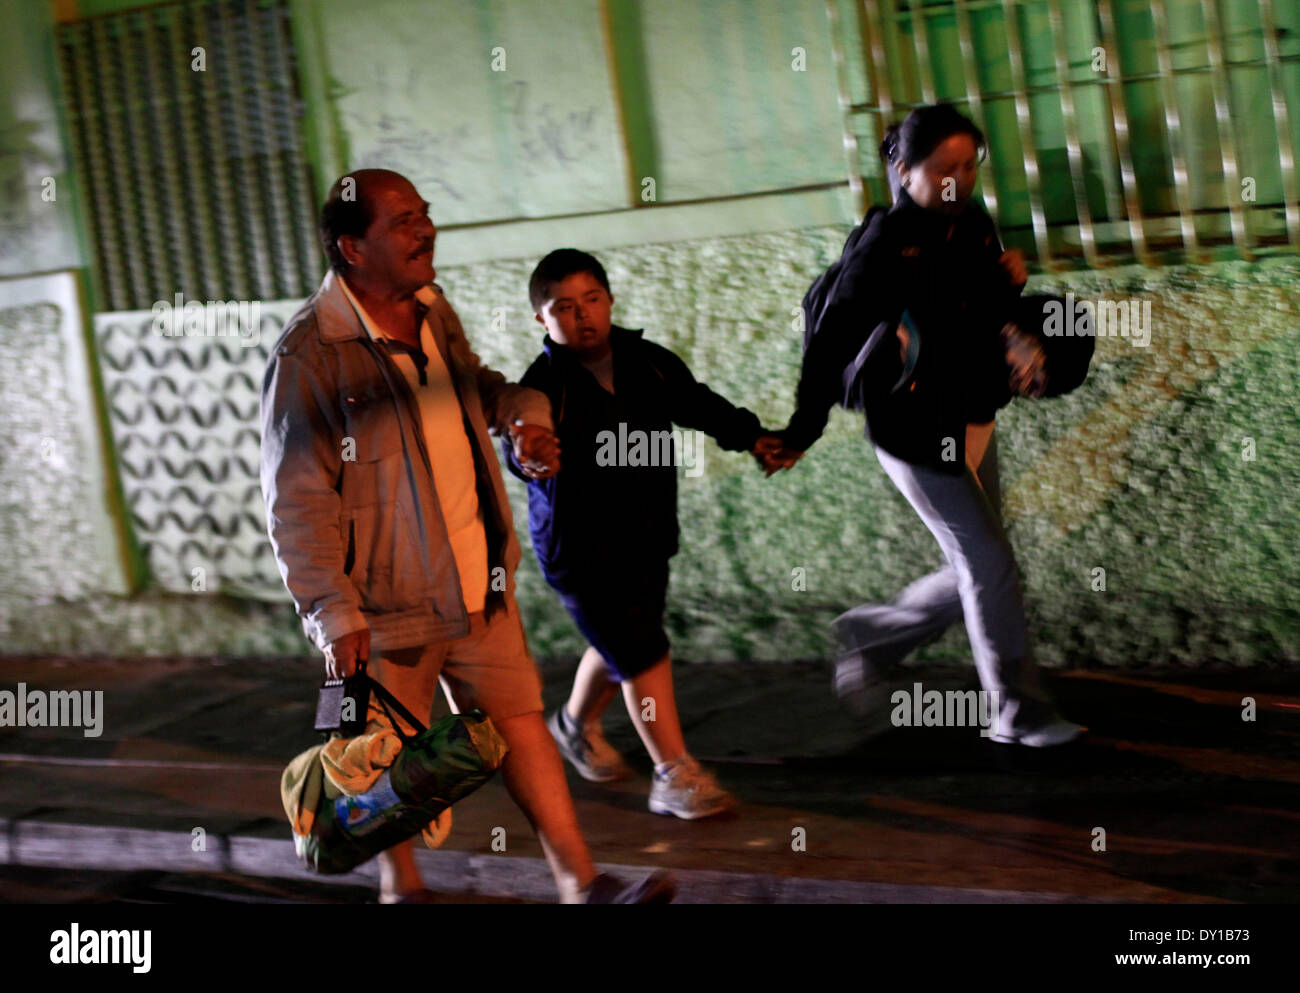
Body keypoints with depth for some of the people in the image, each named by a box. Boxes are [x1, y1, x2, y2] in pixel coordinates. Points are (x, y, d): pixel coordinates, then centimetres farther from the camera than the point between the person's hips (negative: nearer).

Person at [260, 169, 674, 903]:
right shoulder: (309, 355, -18)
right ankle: (403, 887, 30)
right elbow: (298, 502, -17)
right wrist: (334, 613, -20)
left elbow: (473, 383, 27)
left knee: (521, 719, 6)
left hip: (479, 580, 6)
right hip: (387, 596, -6)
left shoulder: (434, 311, 5)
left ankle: (582, 883, 11)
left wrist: (525, 415, 5)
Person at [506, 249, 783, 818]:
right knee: (643, 655, -8)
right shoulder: (544, 386, -18)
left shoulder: (649, 363, 0)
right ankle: (675, 775, 3)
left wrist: (751, 437, 9)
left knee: (620, 648, 20)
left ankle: (577, 724, 48)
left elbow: (696, 404, 16)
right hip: (581, 550, -6)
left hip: (647, 537, 6)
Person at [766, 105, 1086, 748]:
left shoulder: (974, 226, 5)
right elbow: (833, 341, -16)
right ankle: (1020, 713, 7)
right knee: (990, 564, -5)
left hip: (971, 425, 8)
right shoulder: (887, 248, -17)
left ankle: (871, 636, 31)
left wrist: (1011, 283, -2)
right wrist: (801, 433, -18)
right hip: (915, 434, -8)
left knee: (975, 574, 12)